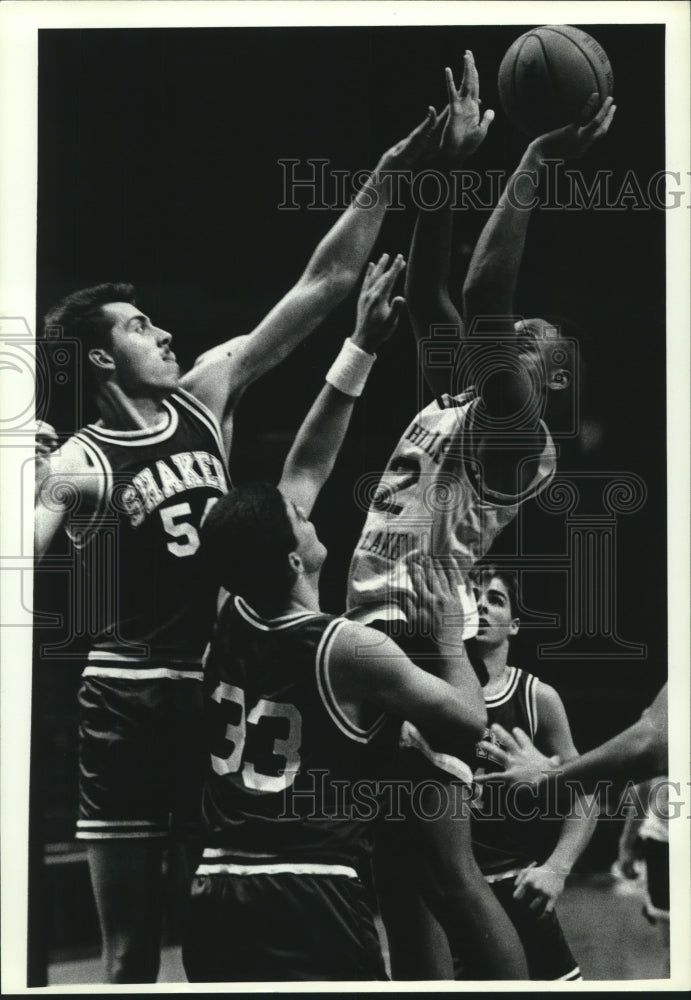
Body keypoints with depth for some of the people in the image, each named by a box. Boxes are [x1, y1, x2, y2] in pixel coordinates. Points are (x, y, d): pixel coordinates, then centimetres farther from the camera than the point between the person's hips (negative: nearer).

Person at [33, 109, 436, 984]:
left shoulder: (206, 394, 5)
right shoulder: (76, 466, -7)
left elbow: (324, 284, 3)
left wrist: (385, 176, -3)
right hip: (130, 697, -4)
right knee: (130, 949, 2)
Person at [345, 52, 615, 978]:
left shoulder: (517, 439, -5)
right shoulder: (449, 407, 18)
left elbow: (483, 300, -17)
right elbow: (429, 294, 19)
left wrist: (534, 166, -14)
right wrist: (452, 161, 13)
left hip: (420, 646, -9)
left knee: (448, 874, -11)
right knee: (395, 882, 10)